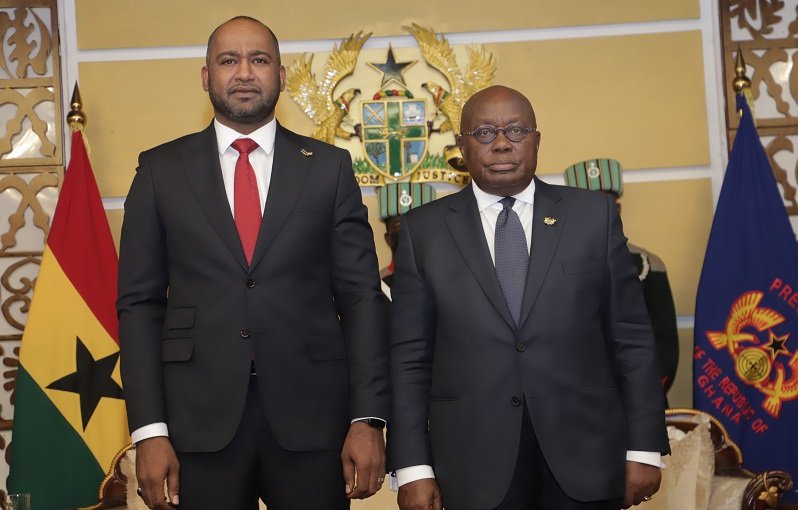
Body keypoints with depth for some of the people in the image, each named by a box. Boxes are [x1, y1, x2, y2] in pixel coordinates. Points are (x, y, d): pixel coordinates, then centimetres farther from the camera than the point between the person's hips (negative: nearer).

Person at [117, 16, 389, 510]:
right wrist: (149, 429, -5)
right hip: (199, 416, 0)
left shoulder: (330, 167, 5)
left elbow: (361, 295, 2)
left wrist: (367, 418, -6)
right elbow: (140, 302, 3)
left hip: (311, 413, 0)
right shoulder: (161, 170, 5)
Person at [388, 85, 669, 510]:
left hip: (585, 460, 1)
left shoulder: (594, 216, 4)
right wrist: (413, 467, -4)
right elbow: (409, 357, 1)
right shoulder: (424, 230, 3)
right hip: (475, 469, 0)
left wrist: (643, 449, 0)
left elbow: (631, 339, 4)